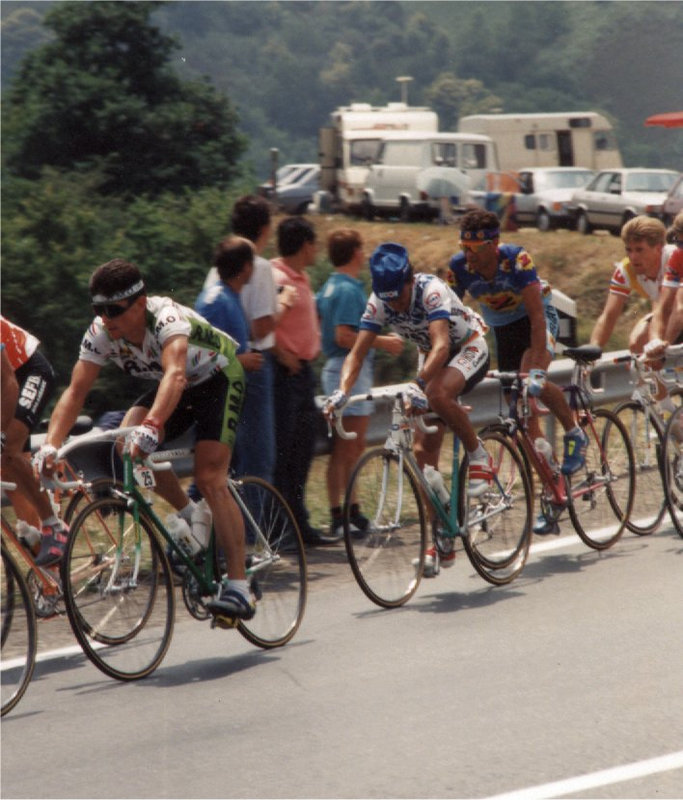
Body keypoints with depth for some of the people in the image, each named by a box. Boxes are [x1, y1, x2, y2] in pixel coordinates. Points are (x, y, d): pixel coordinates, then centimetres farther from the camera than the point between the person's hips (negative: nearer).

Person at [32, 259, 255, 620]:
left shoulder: (167, 318, -37)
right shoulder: (100, 333, -20)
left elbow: (175, 373, -55)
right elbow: (75, 391, -24)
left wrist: (152, 426, -70)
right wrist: (50, 445, -40)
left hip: (218, 378, -6)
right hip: (178, 387, 6)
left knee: (210, 479, -21)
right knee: (127, 444, -19)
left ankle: (239, 588, -20)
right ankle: (191, 518, 4)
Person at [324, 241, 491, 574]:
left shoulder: (431, 290, -32)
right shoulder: (379, 302, -16)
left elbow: (441, 345, -45)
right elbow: (358, 352, -20)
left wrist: (417, 384, -60)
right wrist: (342, 391, -39)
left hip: (470, 348, -6)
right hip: (433, 358, 6)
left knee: (437, 395, -39)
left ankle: (478, 456, -14)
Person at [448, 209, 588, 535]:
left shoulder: (516, 259, -31)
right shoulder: (459, 267, -20)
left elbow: (536, 314, -35)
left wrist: (536, 367, -44)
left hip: (536, 319, -4)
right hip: (502, 329, 4)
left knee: (532, 382, -34)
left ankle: (575, 434, -7)